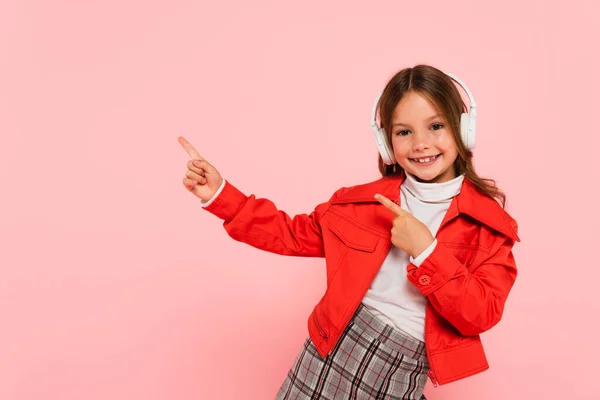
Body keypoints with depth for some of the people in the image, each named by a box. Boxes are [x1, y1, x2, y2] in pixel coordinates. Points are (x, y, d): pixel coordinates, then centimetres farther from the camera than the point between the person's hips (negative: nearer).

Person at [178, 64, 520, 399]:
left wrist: (426, 252, -22)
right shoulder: (363, 201, 1)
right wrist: (219, 194, 0)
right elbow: (294, 235, 7)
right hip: (333, 352, 2)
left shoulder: (489, 222, -5)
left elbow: (482, 315, -12)